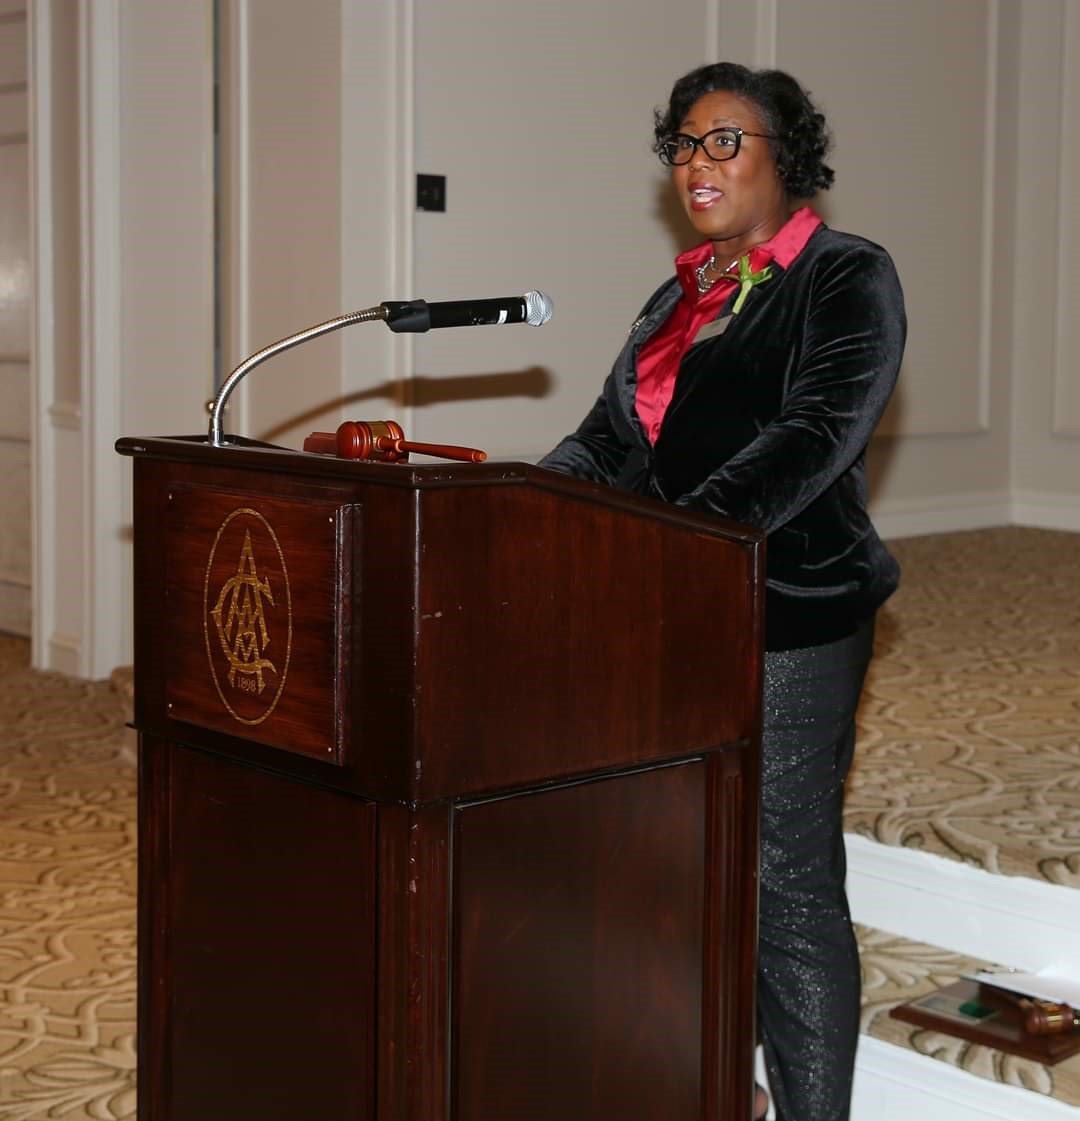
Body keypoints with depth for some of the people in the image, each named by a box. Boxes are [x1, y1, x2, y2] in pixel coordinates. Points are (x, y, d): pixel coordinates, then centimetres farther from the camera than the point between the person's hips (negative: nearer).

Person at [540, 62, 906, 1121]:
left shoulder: (848, 280, -6)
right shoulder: (680, 296, 17)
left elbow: (814, 436, -20)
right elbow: (610, 439, 12)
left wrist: (688, 529, -33)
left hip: (790, 627, -7)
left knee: (788, 886, -2)